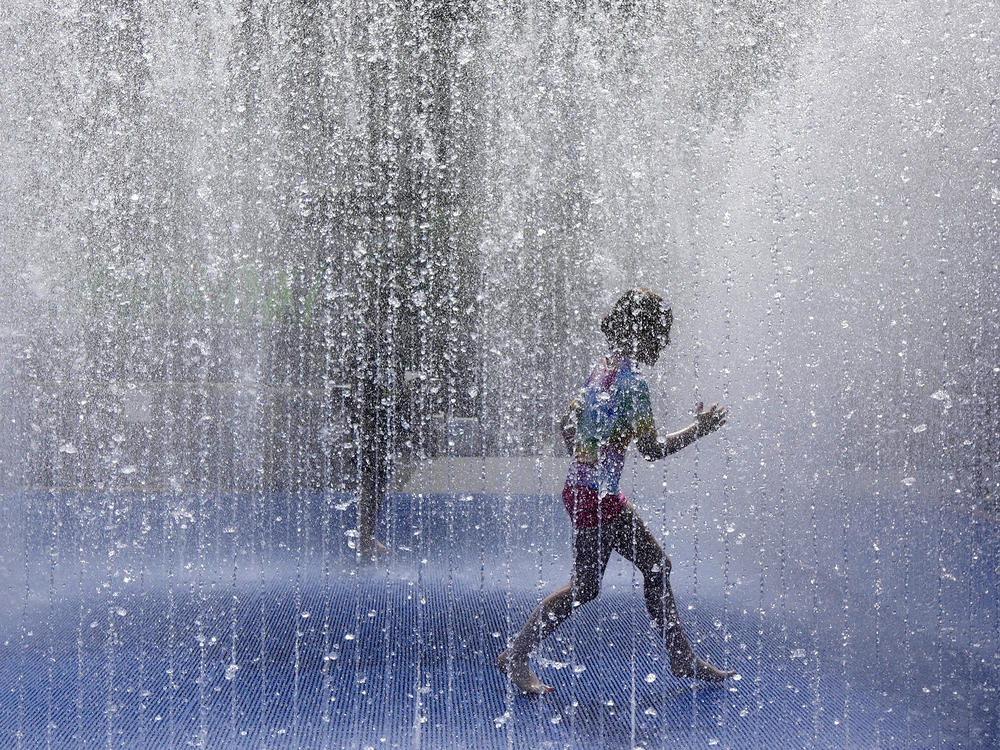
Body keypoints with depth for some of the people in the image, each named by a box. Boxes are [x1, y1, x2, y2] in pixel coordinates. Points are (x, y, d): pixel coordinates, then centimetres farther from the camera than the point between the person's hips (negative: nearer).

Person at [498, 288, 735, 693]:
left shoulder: (601, 369, 10)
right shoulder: (631, 382, -17)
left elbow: (567, 424, 15)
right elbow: (652, 448, -17)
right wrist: (699, 428, -5)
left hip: (582, 487, 10)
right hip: (595, 496, -10)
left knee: (657, 564, 15)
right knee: (585, 586, 0)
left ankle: (682, 658, 25)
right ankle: (515, 656, 10)